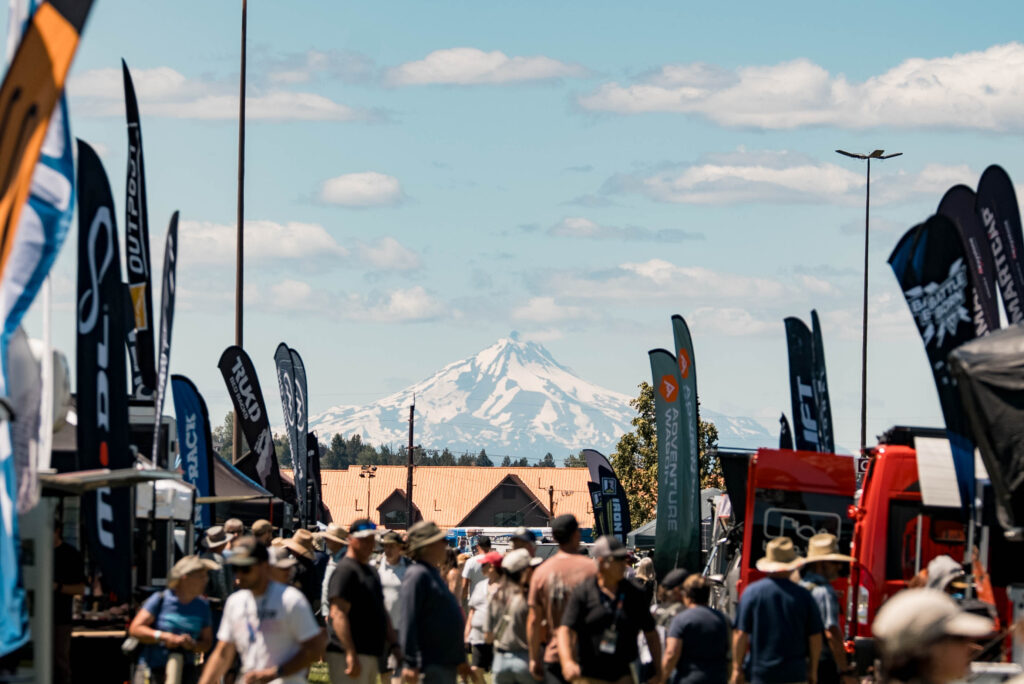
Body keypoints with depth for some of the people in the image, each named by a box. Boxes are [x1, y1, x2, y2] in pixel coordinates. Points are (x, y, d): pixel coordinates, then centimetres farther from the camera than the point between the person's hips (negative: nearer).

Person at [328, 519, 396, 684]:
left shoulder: (372, 571, 20)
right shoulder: (346, 570, -12)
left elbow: (381, 612, 28)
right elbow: (338, 614, -21)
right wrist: (351, 655, -27)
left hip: (370, 655, 10)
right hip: (351, 654, -10)